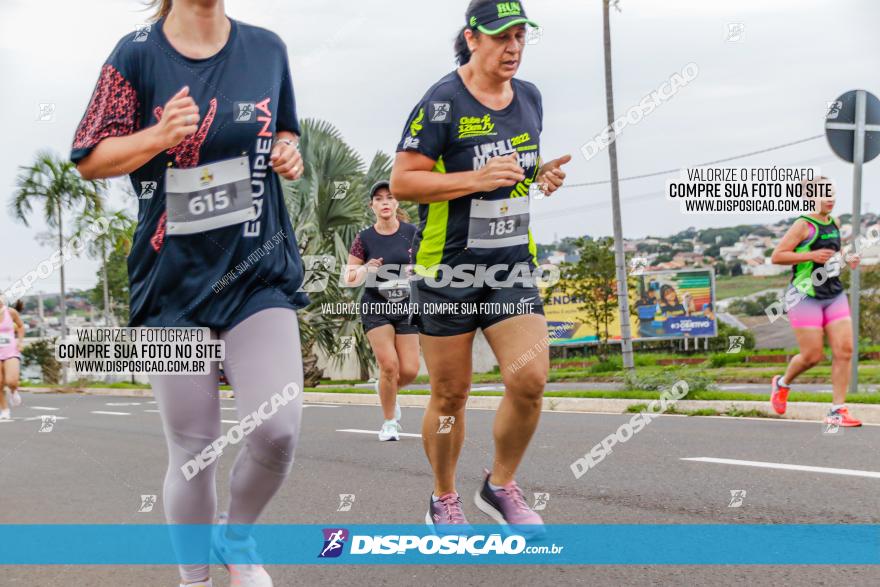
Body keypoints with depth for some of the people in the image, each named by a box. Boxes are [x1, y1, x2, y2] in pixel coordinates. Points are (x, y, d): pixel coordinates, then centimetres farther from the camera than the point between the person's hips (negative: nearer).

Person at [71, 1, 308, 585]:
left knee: (278, 428, -14)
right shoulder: (138, 53, -3)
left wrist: (289, 153, -2)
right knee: (193, 448, 3)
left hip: (259, 271, 2)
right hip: (175, 279, -2)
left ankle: (237, 535, 18)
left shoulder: (267, 48, 5)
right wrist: (160, 135, -18)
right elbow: (90, 159, -1)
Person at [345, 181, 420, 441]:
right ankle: (389, 422, 5)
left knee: (409, 371, -4)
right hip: (375, 307, -2)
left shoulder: (411, 233, -1)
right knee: (389, 365, -14)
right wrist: (365, 269, -18)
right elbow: (349, 278, 2)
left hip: (406, 306, 2)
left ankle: (386, 389, 32)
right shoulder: (364, 239, -3)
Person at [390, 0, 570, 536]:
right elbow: (402, 181, -13)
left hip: (513, 265, 5)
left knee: (530, 380, -8)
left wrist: (543, 174, 3)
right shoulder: (442, 102, -12)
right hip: (448, 268, -5)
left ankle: (502, 487, 16)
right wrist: (477, 179, -22)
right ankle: (445, 501, 25)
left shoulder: (529, 97, 9)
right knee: (451, 394, 4)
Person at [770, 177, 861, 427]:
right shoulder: (803, 225, -10)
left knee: (844, 350, -5)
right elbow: (777, 256, -14)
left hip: (835, 295, 7)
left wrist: (847, 259, 10)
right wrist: (811, 256, -21)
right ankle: (782, 383, 26)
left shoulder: (835, 223, 12)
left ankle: (837, 411, 0)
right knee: (812, 356, -5)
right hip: (806, 296, -7)